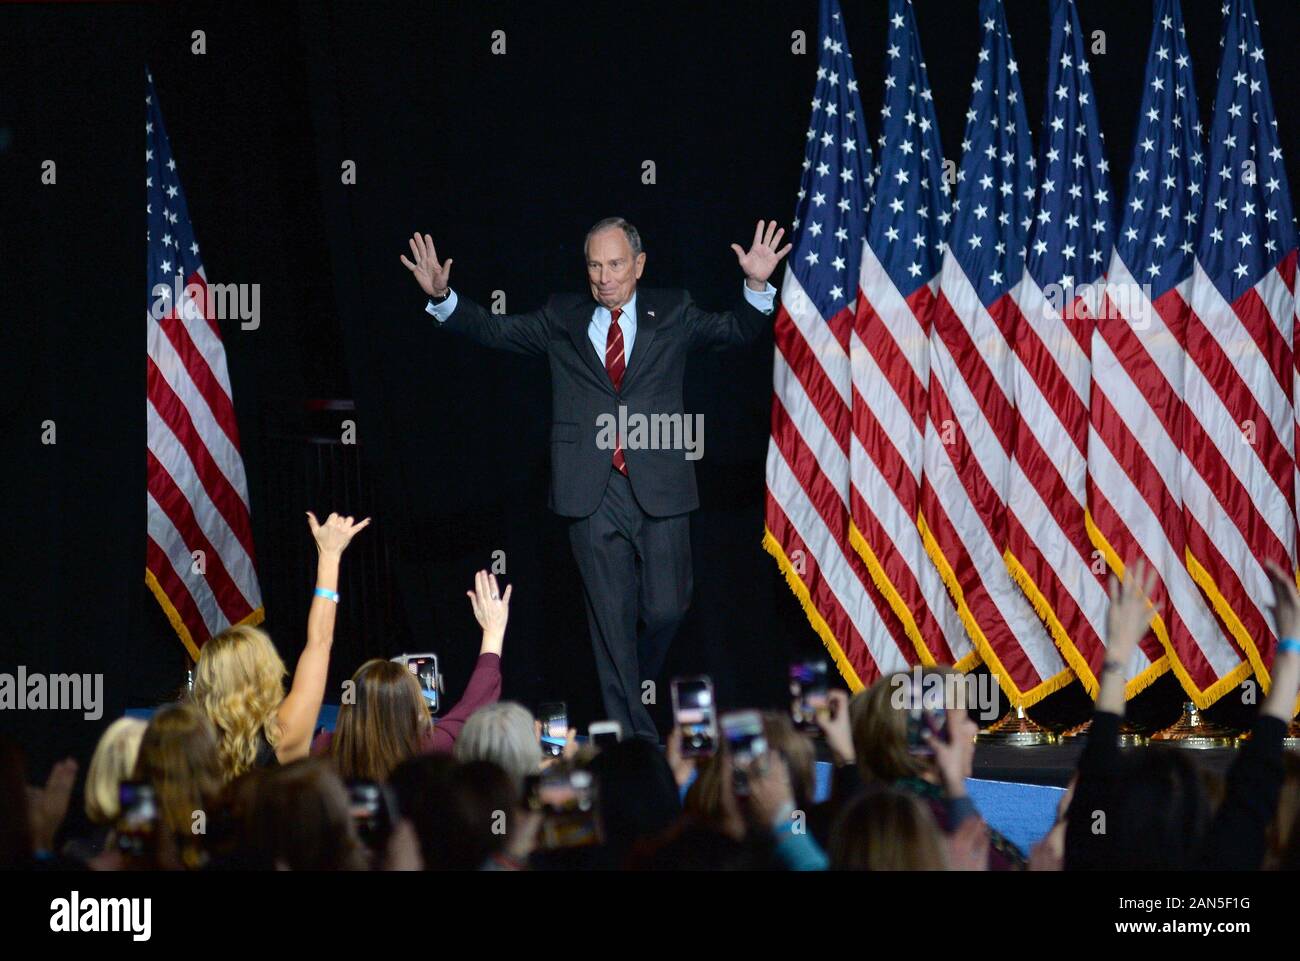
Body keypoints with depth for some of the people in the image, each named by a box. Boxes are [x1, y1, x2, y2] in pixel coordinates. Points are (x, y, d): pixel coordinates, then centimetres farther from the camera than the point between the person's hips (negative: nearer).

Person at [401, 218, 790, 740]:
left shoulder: (671, 314, 7)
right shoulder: (563, 317, 9)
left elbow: (734, 331, 0)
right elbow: (495, 329, 6)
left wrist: (756, 287, -19)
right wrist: (441, 298, -9)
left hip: (659, 491, 0)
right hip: (593, 493, 1)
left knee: (665, 608, -2)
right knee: (611, 617, 3)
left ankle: (632, 683, 28)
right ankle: (632, 734, 10)